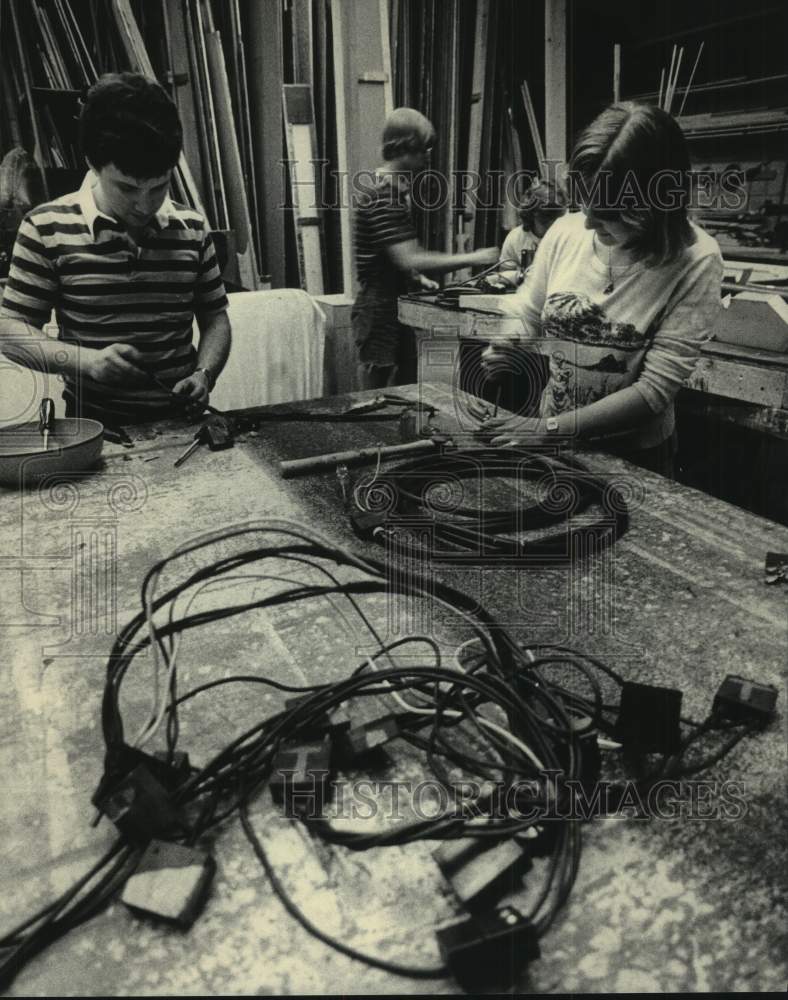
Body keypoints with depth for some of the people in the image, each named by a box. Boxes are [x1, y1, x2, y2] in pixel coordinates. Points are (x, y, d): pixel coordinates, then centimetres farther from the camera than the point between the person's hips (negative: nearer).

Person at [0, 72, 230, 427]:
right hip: (93, 424, -2)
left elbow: (215, 318, 11)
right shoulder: (47, 228, -4)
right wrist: (85, 359, -18)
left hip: (179, 419, 2)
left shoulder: (192, 228, 3)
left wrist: (204, 374, -9)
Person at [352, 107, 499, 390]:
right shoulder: (383, 195, -19)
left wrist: (416, 277, 8)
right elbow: (410, 260, -27)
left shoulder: (390, 187, 13)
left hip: (395, 307, 10)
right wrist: (472, 258, -23)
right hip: (380, 311, -10)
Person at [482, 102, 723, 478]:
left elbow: (655, 391, -22)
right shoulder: (566, 232, -9)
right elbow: (525, 315, 5)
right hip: (550, 444, 2)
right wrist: (506, 342, -18)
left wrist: (553, 427, -26)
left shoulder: (694, 262, -19)